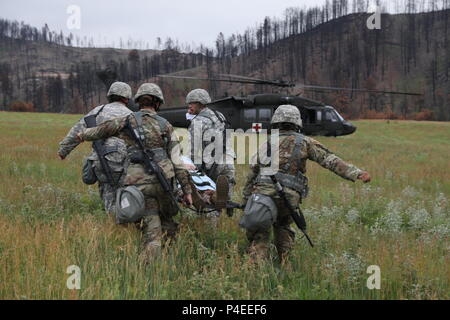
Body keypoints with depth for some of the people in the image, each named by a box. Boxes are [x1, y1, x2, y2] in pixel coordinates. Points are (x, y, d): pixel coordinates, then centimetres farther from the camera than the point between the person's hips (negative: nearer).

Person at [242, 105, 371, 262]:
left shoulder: (266, 146, 23)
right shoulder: (304, 142, 14)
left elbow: (251, 176, 23)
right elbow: (330, 160, 2)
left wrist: (246, 204, 28)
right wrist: (357, 173, -3)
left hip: (262, 194, 1)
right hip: (288, 198, -1)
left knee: (258, 238, 7)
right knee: (283, 227, 27)